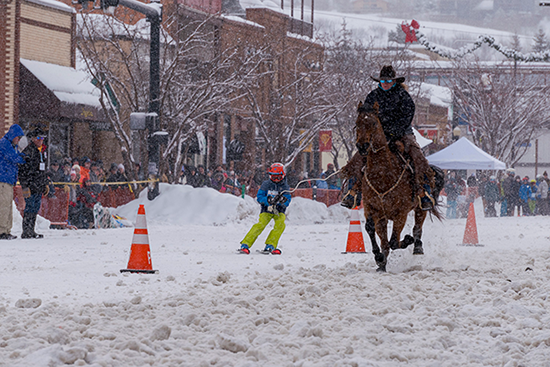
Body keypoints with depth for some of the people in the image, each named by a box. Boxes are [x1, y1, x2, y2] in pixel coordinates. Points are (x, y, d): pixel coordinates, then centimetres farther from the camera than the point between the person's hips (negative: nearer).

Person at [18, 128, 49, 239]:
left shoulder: (42, 151, 17)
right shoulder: (28, 151, -10)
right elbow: (23, 170, -14)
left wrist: (46, 184, 23)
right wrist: (25, 187, -19)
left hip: (39, 187, 8)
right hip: (31, 187, -8)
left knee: (36, 209, 9)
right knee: (30, 208, -8)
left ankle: (31, 231, 15)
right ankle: (26, 232, -6)